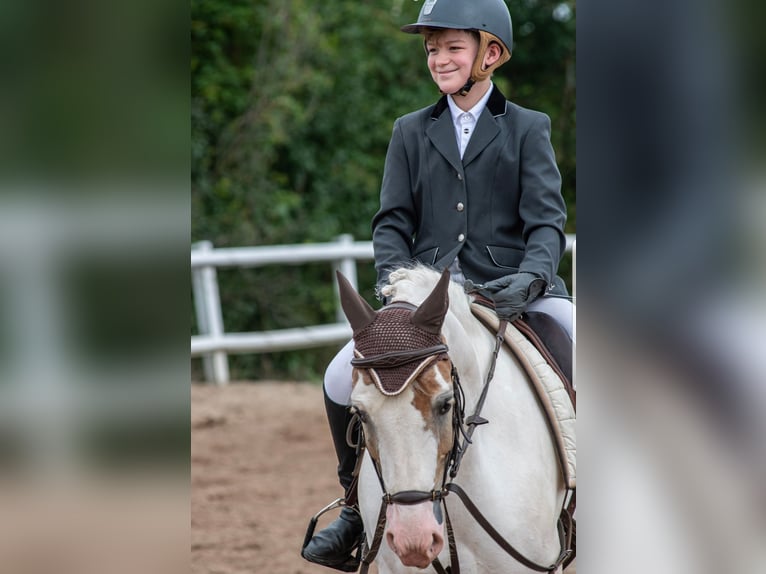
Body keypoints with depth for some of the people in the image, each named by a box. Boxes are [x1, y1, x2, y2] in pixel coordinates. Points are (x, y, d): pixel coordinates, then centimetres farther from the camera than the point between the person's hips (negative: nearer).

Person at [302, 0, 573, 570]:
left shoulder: (528, 128, 7)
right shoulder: (412, 132, 14)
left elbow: (547, 220, -2)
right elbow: (392, 223, 9)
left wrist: (531, 277, -23)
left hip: (514, 289, -2)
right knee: (343, 377, -17)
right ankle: (361, 507, 4)